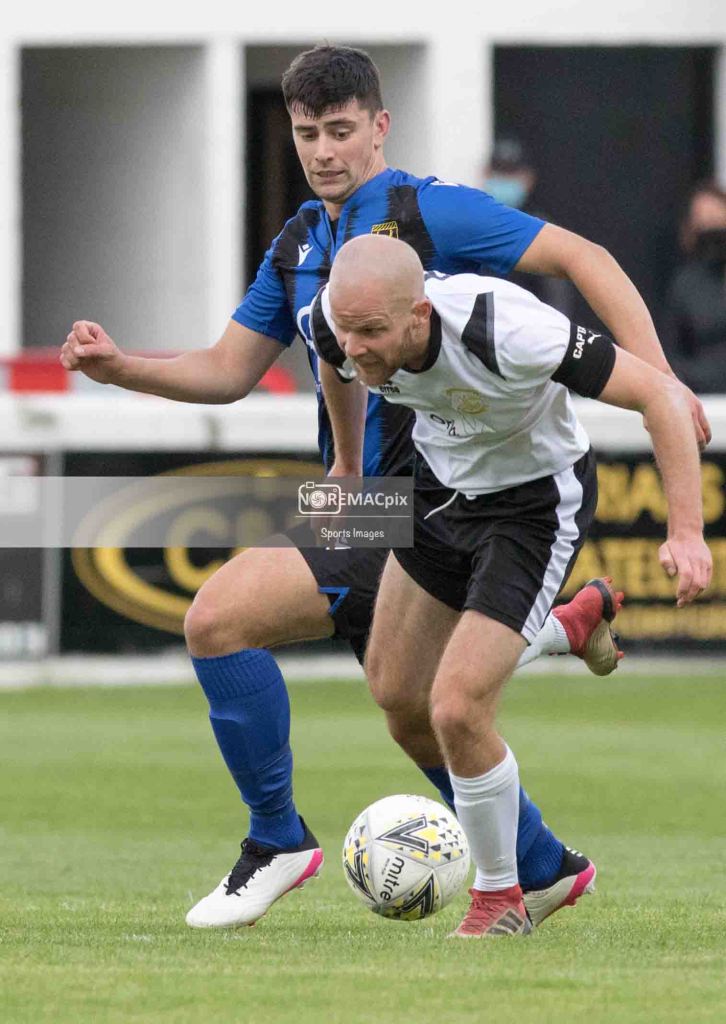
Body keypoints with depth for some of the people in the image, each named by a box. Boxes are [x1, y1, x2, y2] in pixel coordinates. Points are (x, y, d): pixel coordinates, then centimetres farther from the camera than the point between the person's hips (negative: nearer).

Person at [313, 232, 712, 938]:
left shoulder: (505, 332, -40)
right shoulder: (340, 323, -22)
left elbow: (660, 393, -32)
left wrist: (686, 531, -37)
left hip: (536, 503, -6)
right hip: (440, 480, 6)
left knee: (456, 709, -17)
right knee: (391, 690, 12)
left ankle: (501, 902, 5)